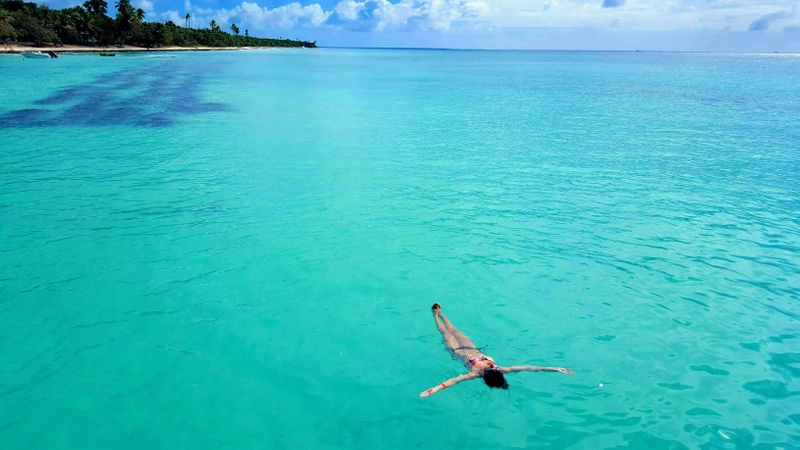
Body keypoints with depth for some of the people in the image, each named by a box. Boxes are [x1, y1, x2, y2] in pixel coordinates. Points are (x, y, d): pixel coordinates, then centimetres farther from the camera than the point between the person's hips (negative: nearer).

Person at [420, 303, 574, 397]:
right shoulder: (476, 373, -41)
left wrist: (554, 369, -39)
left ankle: (440, 312, 48)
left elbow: (527, 367, -35)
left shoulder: (500, 370, -33)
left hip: (473, 350, 3)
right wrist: (436, 389, -71)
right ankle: (435, 312, 45)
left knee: (455, 331, 28)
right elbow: (455, 380, -56)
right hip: (459, 352, -3)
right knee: (446, 333, 24)